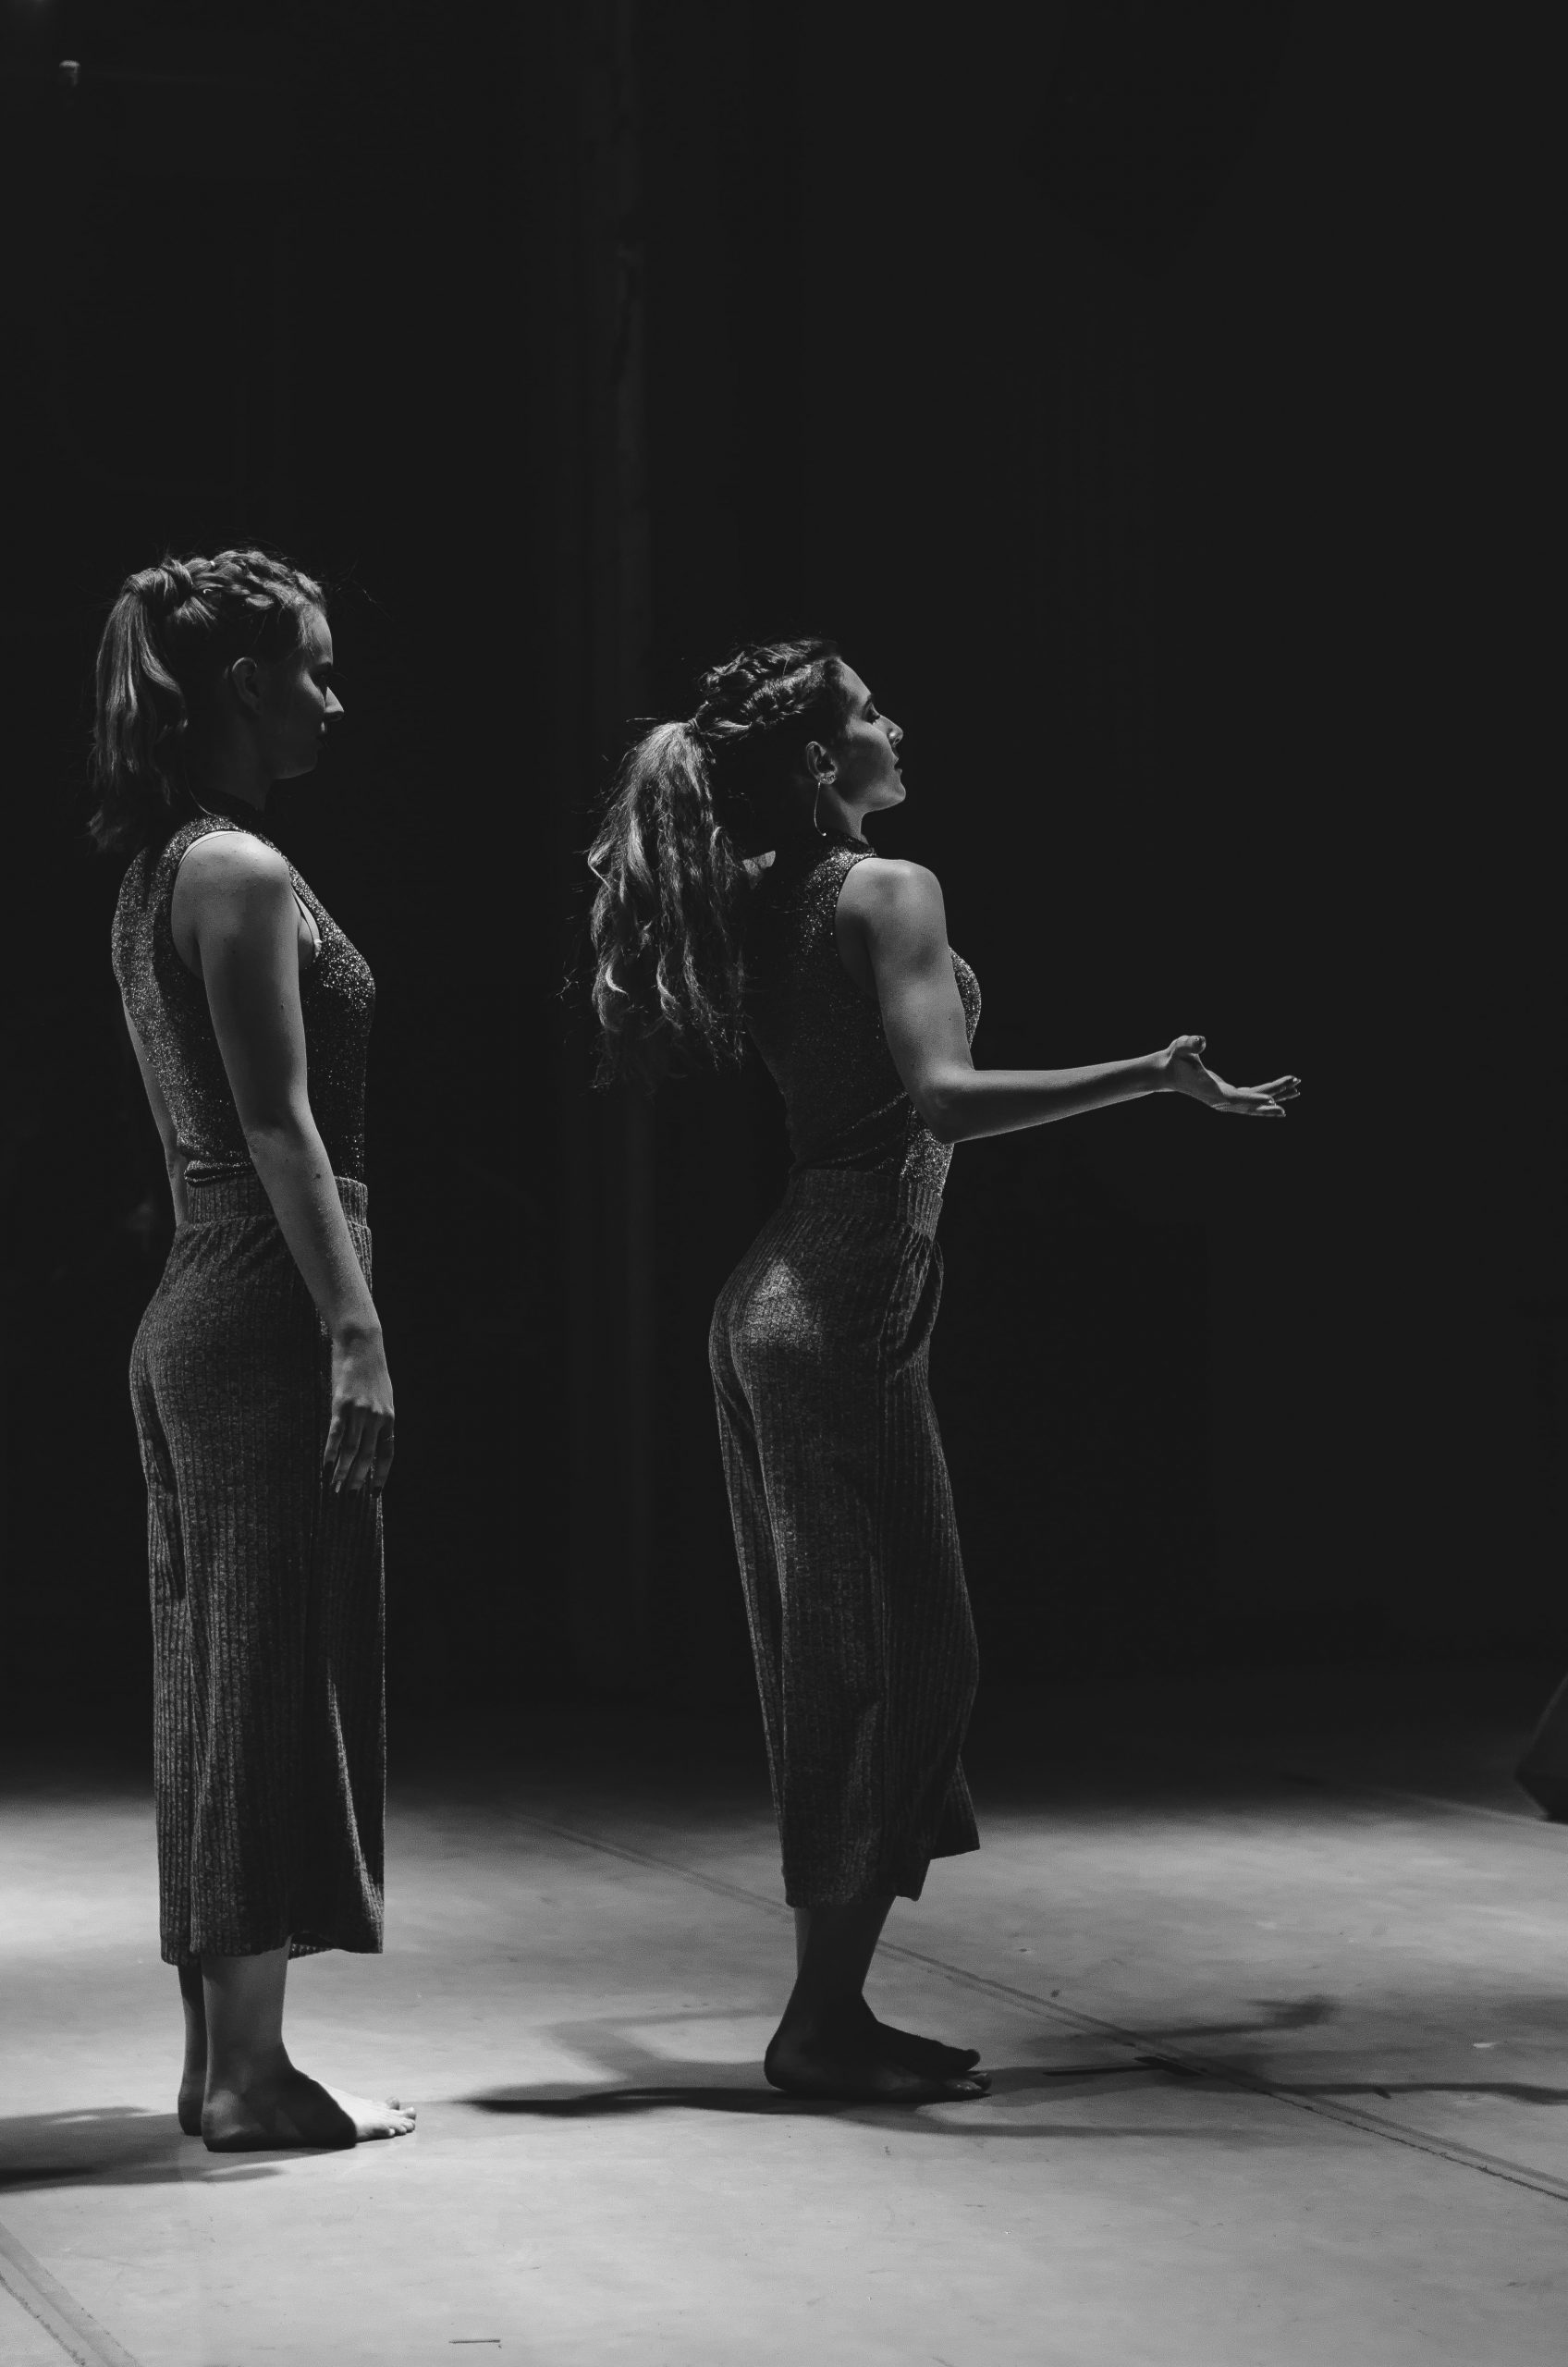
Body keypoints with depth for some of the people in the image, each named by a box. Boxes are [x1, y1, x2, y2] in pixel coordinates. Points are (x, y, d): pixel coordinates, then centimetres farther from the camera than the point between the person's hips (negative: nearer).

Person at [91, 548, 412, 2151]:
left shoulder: (156, 874, 16)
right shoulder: (243, 872, -13)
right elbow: (279, 1123, -18)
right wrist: (357, 1331, -20)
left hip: (197, 1309, 10)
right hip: (268, 1311, -10)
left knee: (213, 1685, 11)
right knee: (277, 1681, -4)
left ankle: (221, 2058, 18)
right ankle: (250, 2073, 0)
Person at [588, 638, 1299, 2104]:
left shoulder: (759, 911, 12)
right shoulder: (890, 892, -11)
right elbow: (942, 1096, -23)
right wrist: (1155, 1078, -27)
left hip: (764, 1303, 9)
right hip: (842, 1312, -9)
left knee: (829, 1662, 12)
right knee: (914, 1653, -3)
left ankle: (830, 2006, 17)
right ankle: (824, 2019, -3)